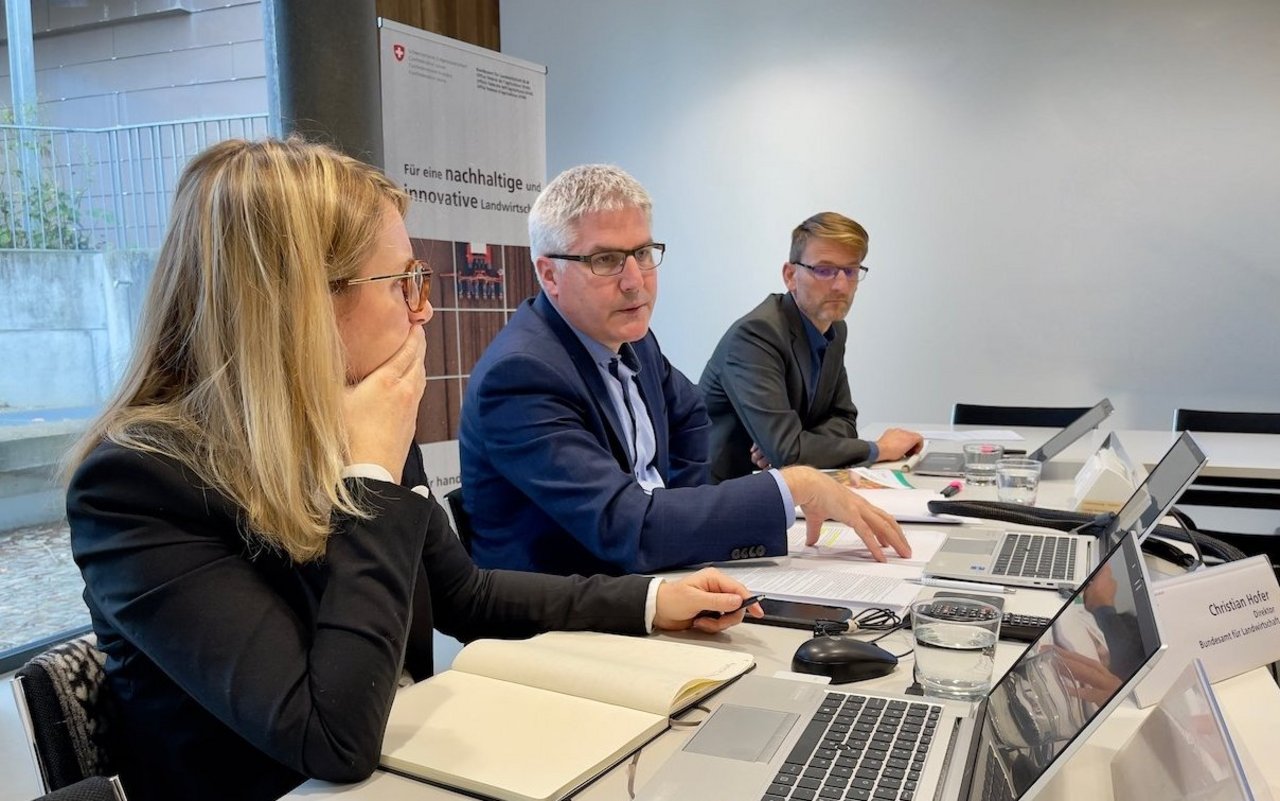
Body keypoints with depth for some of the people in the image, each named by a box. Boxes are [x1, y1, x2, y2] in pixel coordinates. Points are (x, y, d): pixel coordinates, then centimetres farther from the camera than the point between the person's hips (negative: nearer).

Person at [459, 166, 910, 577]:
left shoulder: (629, 338, 1)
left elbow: (686, 410, 24)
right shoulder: (519, 373, -22)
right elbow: (623, 529, -30)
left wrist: (689, 511, 10)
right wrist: (792, 487, -26)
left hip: (639, 582, 7)